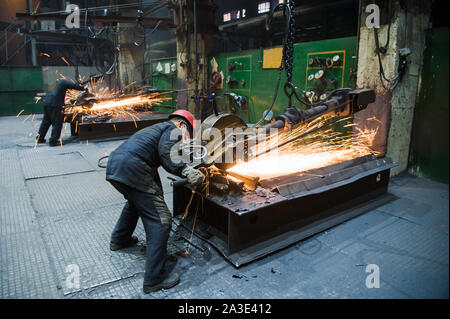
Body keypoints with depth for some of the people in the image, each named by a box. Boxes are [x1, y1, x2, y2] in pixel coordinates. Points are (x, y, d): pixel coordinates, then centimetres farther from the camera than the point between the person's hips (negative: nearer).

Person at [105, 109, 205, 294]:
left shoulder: (155, 128, 32)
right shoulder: (173, 130, 5)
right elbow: (166, 154, -15)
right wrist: (186, 171, -16)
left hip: (113, 166, 10)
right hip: (131, 169, -10)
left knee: (137, 201, 36)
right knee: (160, 220, -5)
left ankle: (119, 240, 55)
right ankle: (154, 279, -2)